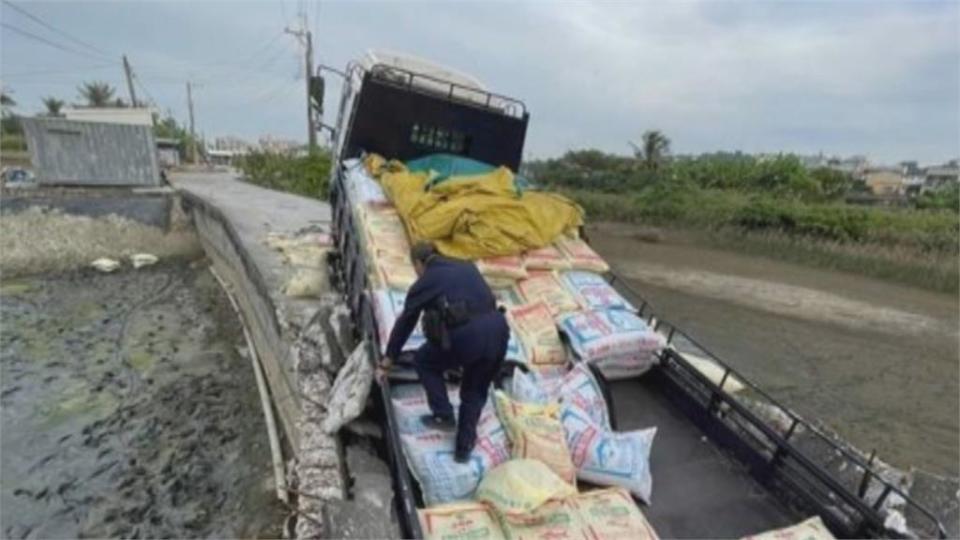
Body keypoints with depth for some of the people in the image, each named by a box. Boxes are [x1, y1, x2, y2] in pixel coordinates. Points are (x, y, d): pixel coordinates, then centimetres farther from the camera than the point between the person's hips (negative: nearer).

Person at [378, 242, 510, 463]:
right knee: (475, 392, 26)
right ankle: (464, 447, 29)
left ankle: (444, 416, 24)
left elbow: (405, 323, 23)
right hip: (498, 329, 5)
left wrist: (388, 360, 34)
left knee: (424, 362, 25)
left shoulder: (424, 282, 14)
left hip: (465, 335, -5)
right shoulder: (468, 267, 26)